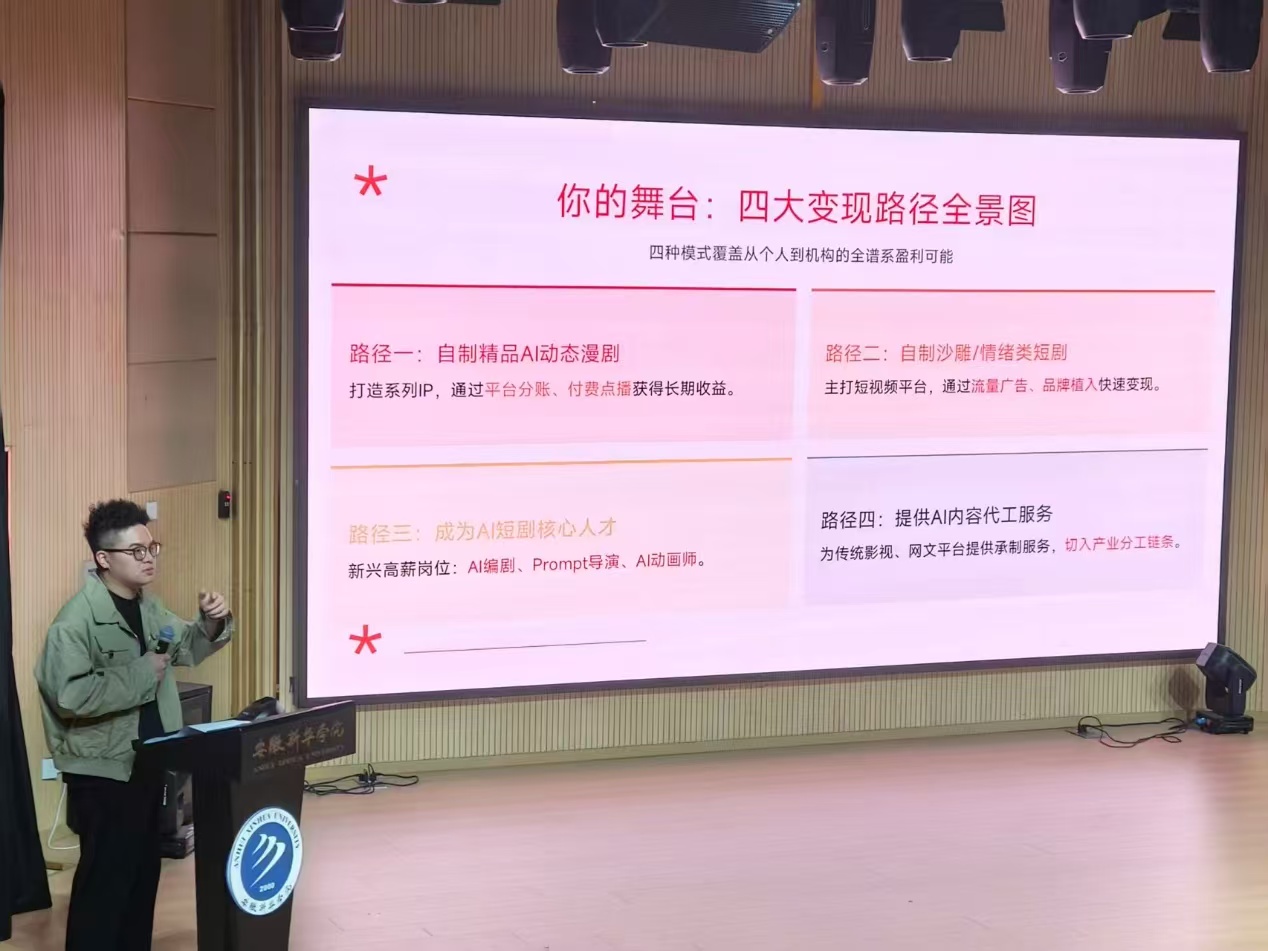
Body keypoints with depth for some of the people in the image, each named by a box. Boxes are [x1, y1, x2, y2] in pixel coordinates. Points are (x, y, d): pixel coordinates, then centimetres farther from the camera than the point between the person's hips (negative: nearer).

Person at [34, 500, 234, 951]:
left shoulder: (148, 607, 7)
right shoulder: (77, 619, -21)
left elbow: (185, 649, 23)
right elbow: (68, 695, -31)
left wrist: (211, 624, 2)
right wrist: (141, 674, -24)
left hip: (147, 762, 9)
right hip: (103, 770, -9)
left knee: (144, 868, 17)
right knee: (106, 876, -2)